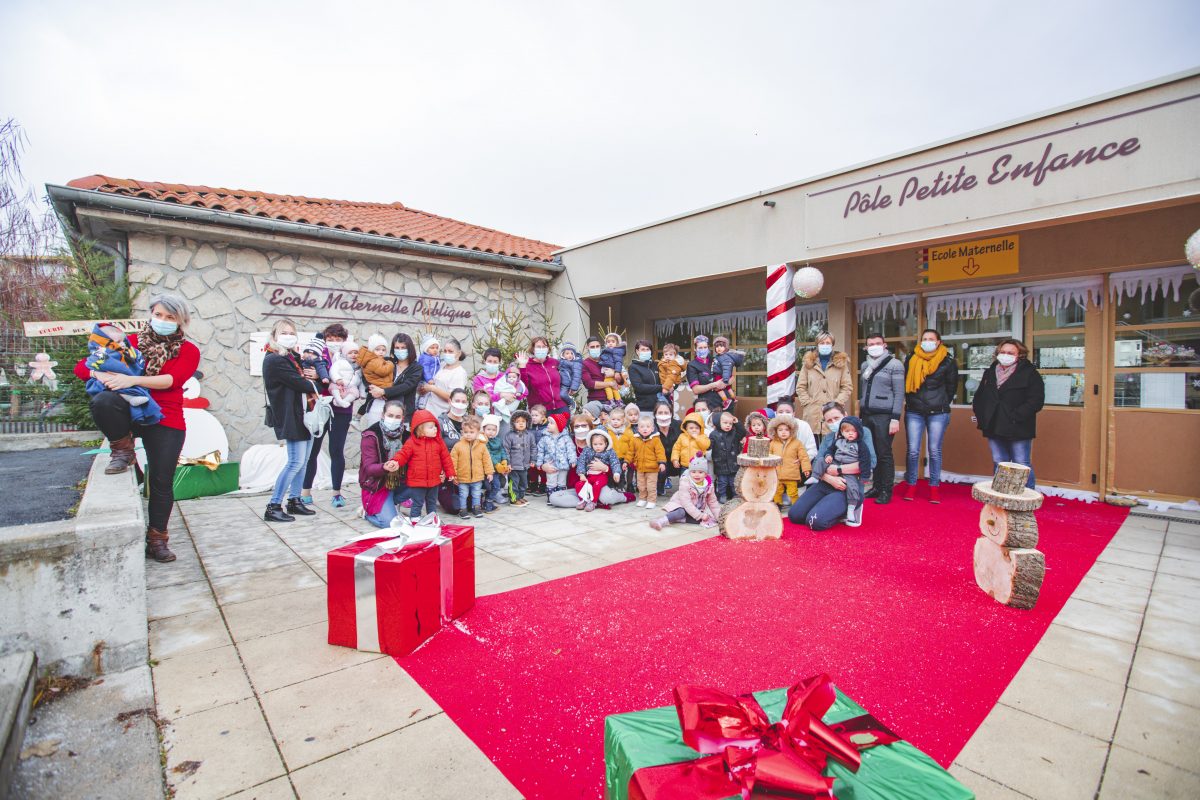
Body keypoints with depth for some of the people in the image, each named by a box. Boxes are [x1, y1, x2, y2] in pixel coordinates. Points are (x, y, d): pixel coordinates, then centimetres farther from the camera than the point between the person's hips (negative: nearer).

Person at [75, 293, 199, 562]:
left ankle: (157, 540, 13)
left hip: (165, 420, -1)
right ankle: (123, 450, -8)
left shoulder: (188, 350, 7)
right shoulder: (133, 341, 11)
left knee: (162, 481, -2)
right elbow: (82, 366, 8)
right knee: (102, 401, -35)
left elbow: (173, 379, -11)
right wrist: (101, 374, -15)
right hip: (131, 411, 1)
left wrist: (132, 380, -24)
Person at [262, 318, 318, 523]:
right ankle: (273, 507, -2)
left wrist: (314, 375, -6)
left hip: (305, 412, 9)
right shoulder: (274, 360, -11)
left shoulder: (294, 357, 17)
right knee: (296, 461, -10)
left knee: (303, 460, 10)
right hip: (291, 416, -9)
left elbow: (307, 378, 17)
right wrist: (314, 386, 2)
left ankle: (294, 501, 20)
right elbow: (299, 383, -18)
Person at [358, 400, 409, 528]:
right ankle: (368, 510, 12)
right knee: (391, 523, -19)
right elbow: (369, 468, -21)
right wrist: (384, 467, -43)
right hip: (376, 486, -5)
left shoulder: (405, 435, -1)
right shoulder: (370, 436, -15)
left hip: (398, 483, 5)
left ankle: (389, 504, 1)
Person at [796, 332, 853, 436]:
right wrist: (807, 403, -3)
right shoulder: (809, 362, 13)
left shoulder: (841, 362, 11)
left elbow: (847, 387, 5)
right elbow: (800, 387, 9)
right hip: (812, 414, 1)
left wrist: (837, 403, -6)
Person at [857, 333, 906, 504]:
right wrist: (860, 414, 14)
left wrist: (895, 419, -13)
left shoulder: (894, 364, -2)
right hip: (867, 416, 5)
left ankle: (886, 491, 6)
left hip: (884, 416, -5)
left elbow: (899, 394, -7)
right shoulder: (865, 365, 15)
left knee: (884, 454, -3)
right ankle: (876, 486, 19)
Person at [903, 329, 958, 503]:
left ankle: (934, 488, 12)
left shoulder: (947, 361, 1)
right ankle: (911, 486, 11)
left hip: (938, 413, -1)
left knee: (935, 451, 3)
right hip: (914, 412, 1)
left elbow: (952, 386, 9)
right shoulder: (912, 359, 5)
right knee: (912, 450, 0)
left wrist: (942, 404, 9)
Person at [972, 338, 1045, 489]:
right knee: (999, 465, 12)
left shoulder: (1030, 373, -5)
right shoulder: (990, 372, 12)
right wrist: (980, 415, 6)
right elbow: (979, 396, 19)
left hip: (1018, 430, -5)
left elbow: (1036, 400, -13)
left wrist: (1015, 417, -20)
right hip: (994, 428, 5)